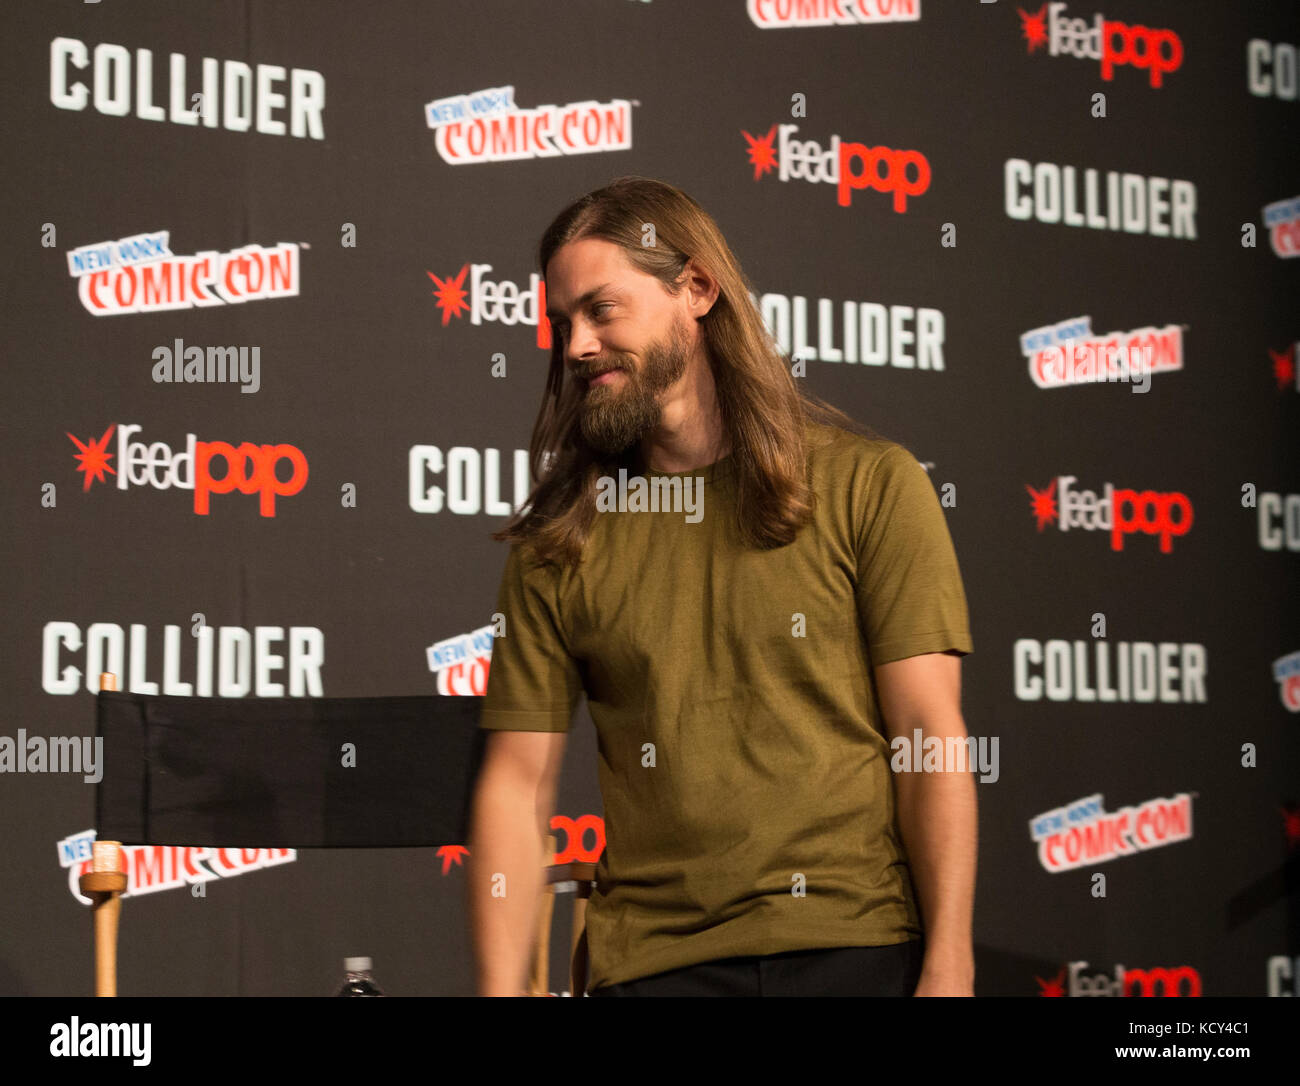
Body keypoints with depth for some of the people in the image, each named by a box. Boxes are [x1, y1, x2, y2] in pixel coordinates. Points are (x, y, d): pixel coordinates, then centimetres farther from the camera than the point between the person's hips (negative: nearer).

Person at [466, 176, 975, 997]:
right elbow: (518, 784, 3)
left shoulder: (869, 485, 1)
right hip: (653, 958, 2)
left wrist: (949, 966, -11)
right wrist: (500, 988, -7)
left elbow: (933, 742, -4)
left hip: (863, 946, -1)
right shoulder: (556, 544, 7)